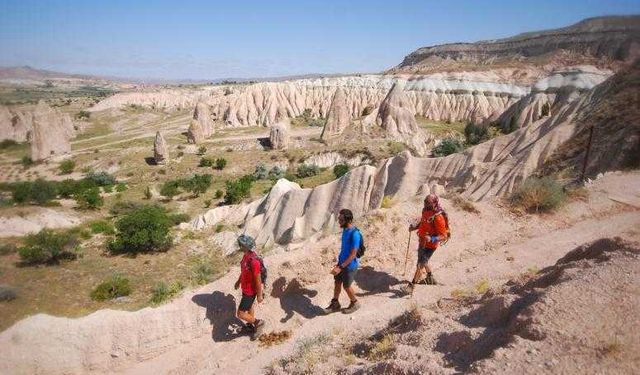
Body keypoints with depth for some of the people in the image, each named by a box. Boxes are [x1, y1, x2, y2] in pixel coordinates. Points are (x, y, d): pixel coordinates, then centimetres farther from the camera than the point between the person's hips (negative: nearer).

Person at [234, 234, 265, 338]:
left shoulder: (253, 261, -37)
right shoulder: (246, 255, -9)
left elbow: (258, 280, -27)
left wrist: (259, 295, -17)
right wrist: (238, 281, 22)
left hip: (250, 291, -9)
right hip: (245, 288, 9)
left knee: (240, 314, 1)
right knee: (249, 307, 29)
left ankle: (258, 323, 22)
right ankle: (251, 326, 52)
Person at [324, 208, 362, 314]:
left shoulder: (355, 234, -30)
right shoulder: (345, 229, -2)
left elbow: (353, 254, -27)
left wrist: (341, 267, -27)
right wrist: (339, 262, 19)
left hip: (350, 265, -8)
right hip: (342, 262, 8)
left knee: (346, 286, 10)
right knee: (337, 282, 17)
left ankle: (355, 303, 35)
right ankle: (335, 304, 35)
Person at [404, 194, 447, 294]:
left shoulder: (438, 218, -28)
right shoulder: (425, 211, -4)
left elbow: (444, 236, -25)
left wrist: (432, 239, -40)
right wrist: (415, 227, -2)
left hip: (430, 245, -9)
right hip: (422, 242, 9)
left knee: (420, 264, -5)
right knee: (423, 261, 27)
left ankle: (412, 285, 7)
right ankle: (430, 278, 51)